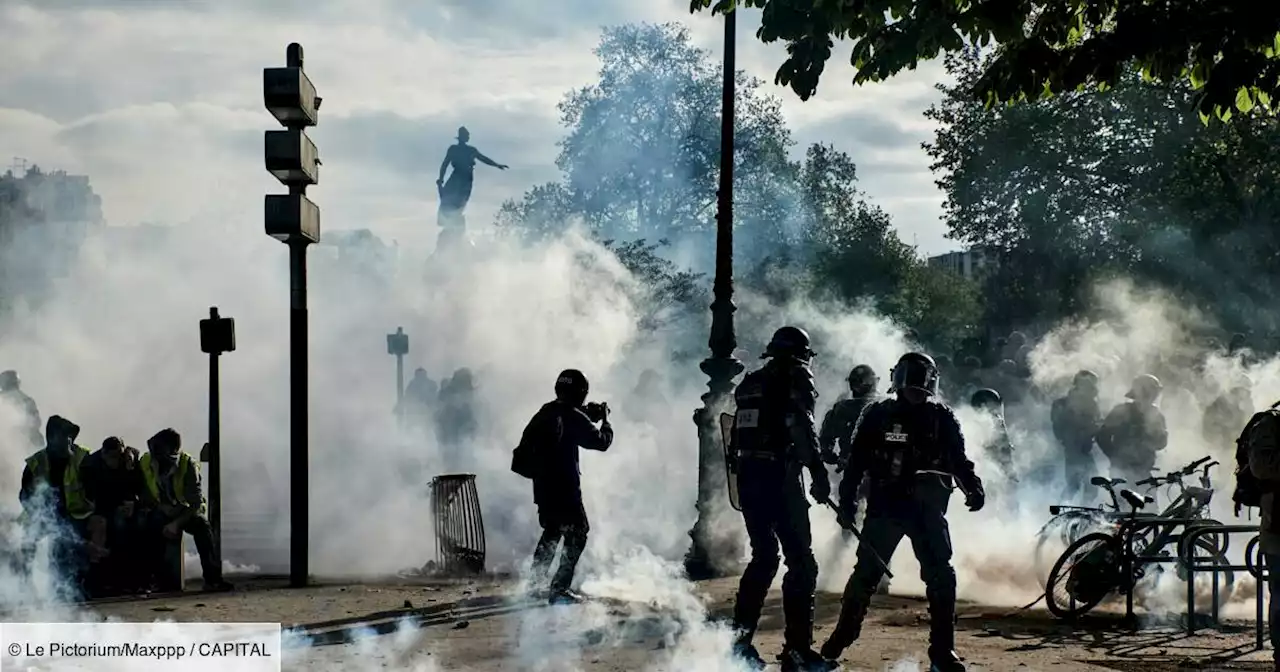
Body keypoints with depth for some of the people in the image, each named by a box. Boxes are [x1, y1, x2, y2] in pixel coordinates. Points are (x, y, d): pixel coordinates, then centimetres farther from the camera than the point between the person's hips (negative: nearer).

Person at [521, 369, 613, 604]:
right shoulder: (574, 417, -15)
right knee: (576, 535, 1)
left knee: (551, 532, 25)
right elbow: (601, 441, -12)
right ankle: (559, 589, -5)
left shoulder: (544, 414, 8)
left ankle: (535, 583, 28)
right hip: (565, 488, -8)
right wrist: (604, 420, 9)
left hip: (542, 487, 8)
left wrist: (588, 417, 19)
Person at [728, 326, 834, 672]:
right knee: (801, 562, -3)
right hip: (780, 478, -7)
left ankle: (740, 639, 15)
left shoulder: (750, 383, 16)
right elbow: (805, 431, -17)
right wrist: (819, 474, -20)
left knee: (763, 557, 17)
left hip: (747, 477, 7)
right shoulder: (794, 381, -4)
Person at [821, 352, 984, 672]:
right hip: (885, 505, -1)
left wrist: (973, 487, -10)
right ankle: (843, 633, 16)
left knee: (941, 575, -7)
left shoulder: (941, 417, 5)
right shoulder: (879, 414, 2)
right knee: (867, 571, 0)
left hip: (927, 508, 1)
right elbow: (857, 459, 2)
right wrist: (847, 497, -6)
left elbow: (958, 458, 6)